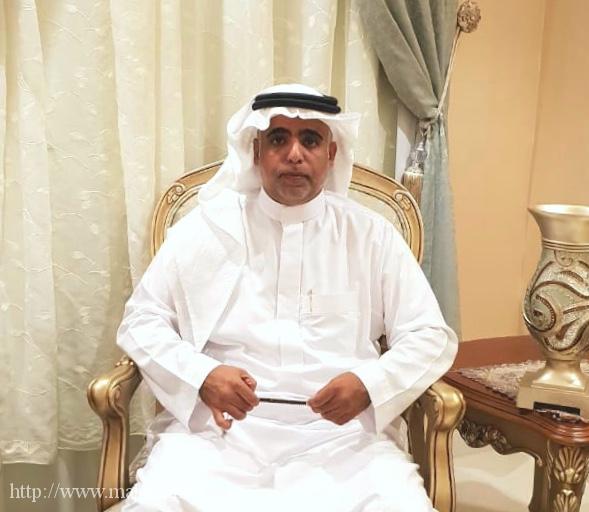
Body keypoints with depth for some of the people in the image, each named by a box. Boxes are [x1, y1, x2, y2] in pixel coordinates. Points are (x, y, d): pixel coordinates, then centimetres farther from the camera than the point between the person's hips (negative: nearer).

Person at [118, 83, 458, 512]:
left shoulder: (371, 235, 6)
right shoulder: (206, 227, 6)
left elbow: (431, 337, 6)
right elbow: (141, 321, 8)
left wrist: (369, 383, -15)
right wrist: (200, 376, -12)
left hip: (338, 430, 1)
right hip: (220, 423, 0)